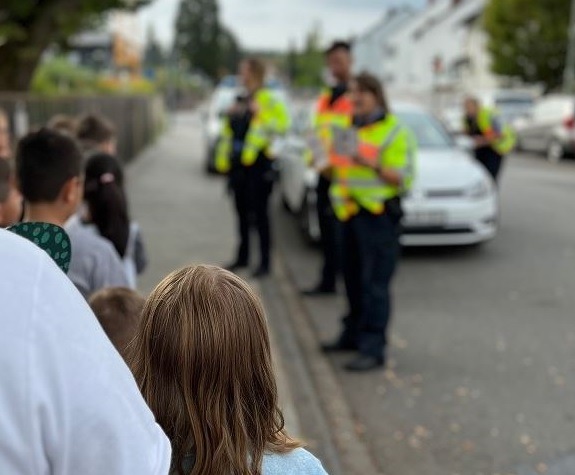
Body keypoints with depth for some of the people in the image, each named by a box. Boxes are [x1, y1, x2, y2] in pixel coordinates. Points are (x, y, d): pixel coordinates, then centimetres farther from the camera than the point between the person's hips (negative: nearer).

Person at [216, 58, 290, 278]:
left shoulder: (268, 100, -5)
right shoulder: (239, 101, 16)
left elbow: (282, 123, -19)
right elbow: (228, 132, 21)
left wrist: (260, 114, -25)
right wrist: (223, 160, 17)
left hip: (258, 163, -7)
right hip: (238, 163, 7)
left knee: (259, 213, -4)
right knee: (242, 212, 15)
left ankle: (265, 262, 3)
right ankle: (242, 257, 27)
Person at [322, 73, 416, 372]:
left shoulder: (395, 133, -6)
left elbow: (403, 178, -13)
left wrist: (373, 164, -24)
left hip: (379, 216, -8)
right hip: (350, 213, 8)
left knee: (375, 284, -9)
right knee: (354, 281, 14)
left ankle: (373, 349, -6)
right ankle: (354, 335, 26)